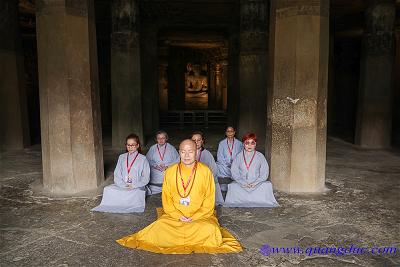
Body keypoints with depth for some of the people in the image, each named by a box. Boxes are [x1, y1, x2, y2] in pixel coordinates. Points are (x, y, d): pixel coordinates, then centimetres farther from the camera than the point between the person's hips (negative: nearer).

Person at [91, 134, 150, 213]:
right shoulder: (121, 157, 12)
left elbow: (146, 178, -1)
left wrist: (133, 186, -12)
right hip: (122, 186, 3)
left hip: (137, 187, -3)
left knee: (137, 194, -36)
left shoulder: (142, 159, 1)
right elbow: (117, 175, 7)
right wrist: (123, 185, -10)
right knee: (107, 189, -24)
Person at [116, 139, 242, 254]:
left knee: (210, 230, -30)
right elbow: (166, 199, 5)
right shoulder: (170, 172, 2)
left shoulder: (205, 171, -3)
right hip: (174, 215, 1)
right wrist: (178, 216, -10)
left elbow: (209, 200, 0)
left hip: (200, 216, 0)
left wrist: (194, 217, -11)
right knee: (159, 228, -26)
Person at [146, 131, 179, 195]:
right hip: (156, 177, 1)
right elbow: (147, 160, 6)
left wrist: (167, 166, -10)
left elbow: (177, 160, 1)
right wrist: (155, 165, -9)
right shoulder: (152, 149, 8)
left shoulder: (171, 148, 6)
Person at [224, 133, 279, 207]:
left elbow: (264, 173, 2)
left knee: (267, 185, -28)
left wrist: (255, 183, -12)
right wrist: (243, 183, -12)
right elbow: (234, 172, 2)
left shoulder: (260, 156, 7)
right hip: (241, 184, 0)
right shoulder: (238, 157, 7)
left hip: (257, 184, 0)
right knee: (232, 187, -29)